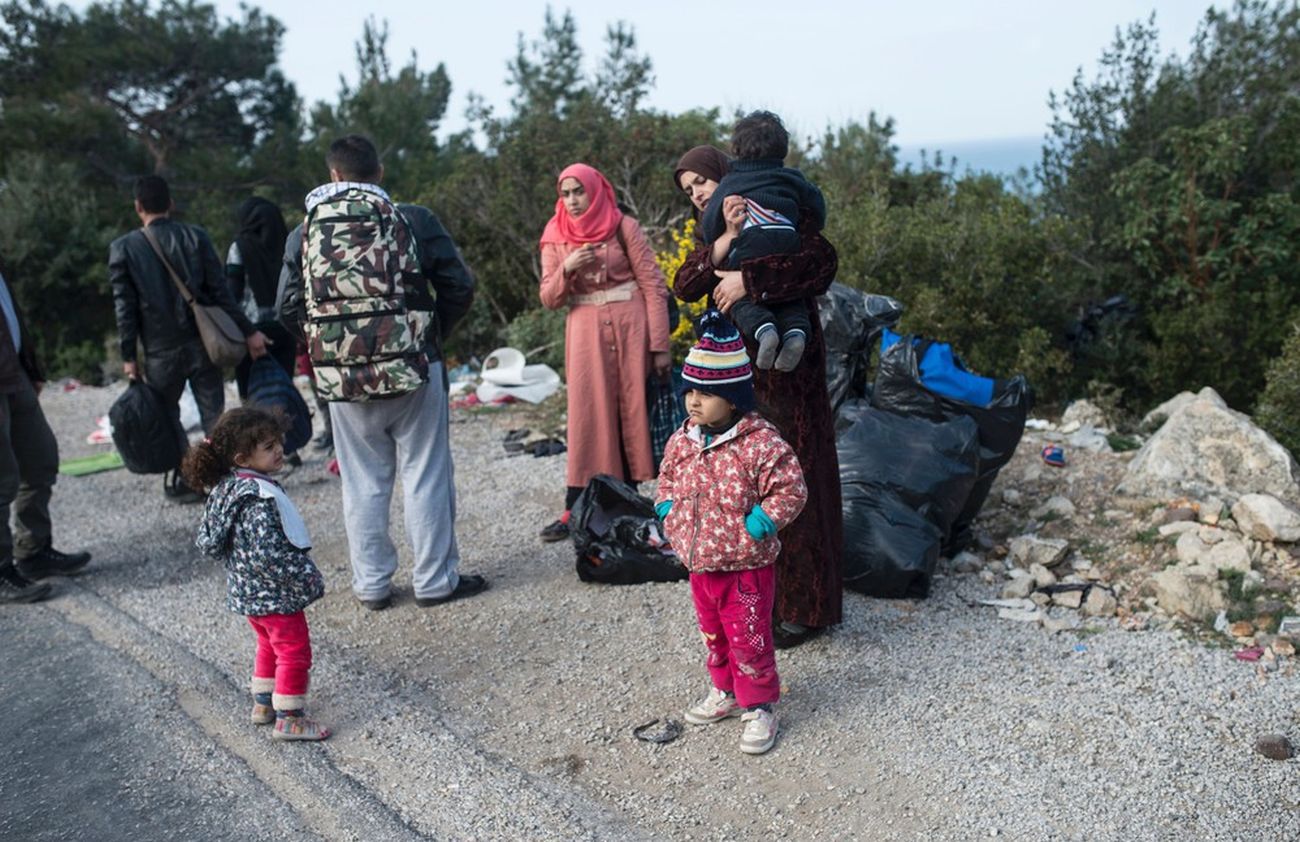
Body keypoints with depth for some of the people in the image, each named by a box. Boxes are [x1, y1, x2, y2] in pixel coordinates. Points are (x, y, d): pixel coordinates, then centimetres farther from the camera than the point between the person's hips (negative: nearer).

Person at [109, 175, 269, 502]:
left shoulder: (123, 248, -3)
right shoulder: (195, 236, -2)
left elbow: (124, 306, -3)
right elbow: (220, 291, -4)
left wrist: (128, 356, 2)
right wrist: (248, 331, 0)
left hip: (160, 351, -1)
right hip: (202, 344, 1)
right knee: (213, 414, 6)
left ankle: (185, 481, 14)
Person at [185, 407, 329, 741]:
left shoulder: (227, 487, 1)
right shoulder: (260, 497, -28)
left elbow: (208, 542, 10)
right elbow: (270, 553, -32)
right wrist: (307, 577, -23)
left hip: (247, 590, 10)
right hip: (274, 593, -10)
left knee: (269, 645, 27)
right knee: (294, 651, 4)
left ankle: (263, 703, 40)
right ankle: (289, 718, 13)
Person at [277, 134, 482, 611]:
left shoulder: (304, 233, 3)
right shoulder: (413, 221, -3)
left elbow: (289, 311, 2)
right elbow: (459, 289, -3)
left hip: (341, 376, 3)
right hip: (413, 368, -2)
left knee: (363, 482, 13)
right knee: (425, 474, 7)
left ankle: (371, 585, 22)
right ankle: (435, 580, 15)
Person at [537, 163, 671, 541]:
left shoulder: (623, 227, 0)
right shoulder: (555, 238, 8)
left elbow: (653, 285, -2)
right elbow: (549, 299, 7)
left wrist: (659, 344, -7)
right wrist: (566, 269, -13)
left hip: (629, 328, -1)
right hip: (585, 332, 2)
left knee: (631, 411, 3)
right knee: (587, 415, -2)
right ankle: (576, 508, 2)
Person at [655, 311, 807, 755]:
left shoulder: (762, 444, -21)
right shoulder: (683, 440, 0)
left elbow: (791, 491, -16)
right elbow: (667, 477, 17)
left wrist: (758, 523, -21)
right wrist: (668, 510, 3)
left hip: (746, 567, -6)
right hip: (699, 564, 7)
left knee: (749, 641, 6)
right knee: (713, 634, 23)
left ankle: (759, 706, 24)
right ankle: (725, 690, 42)